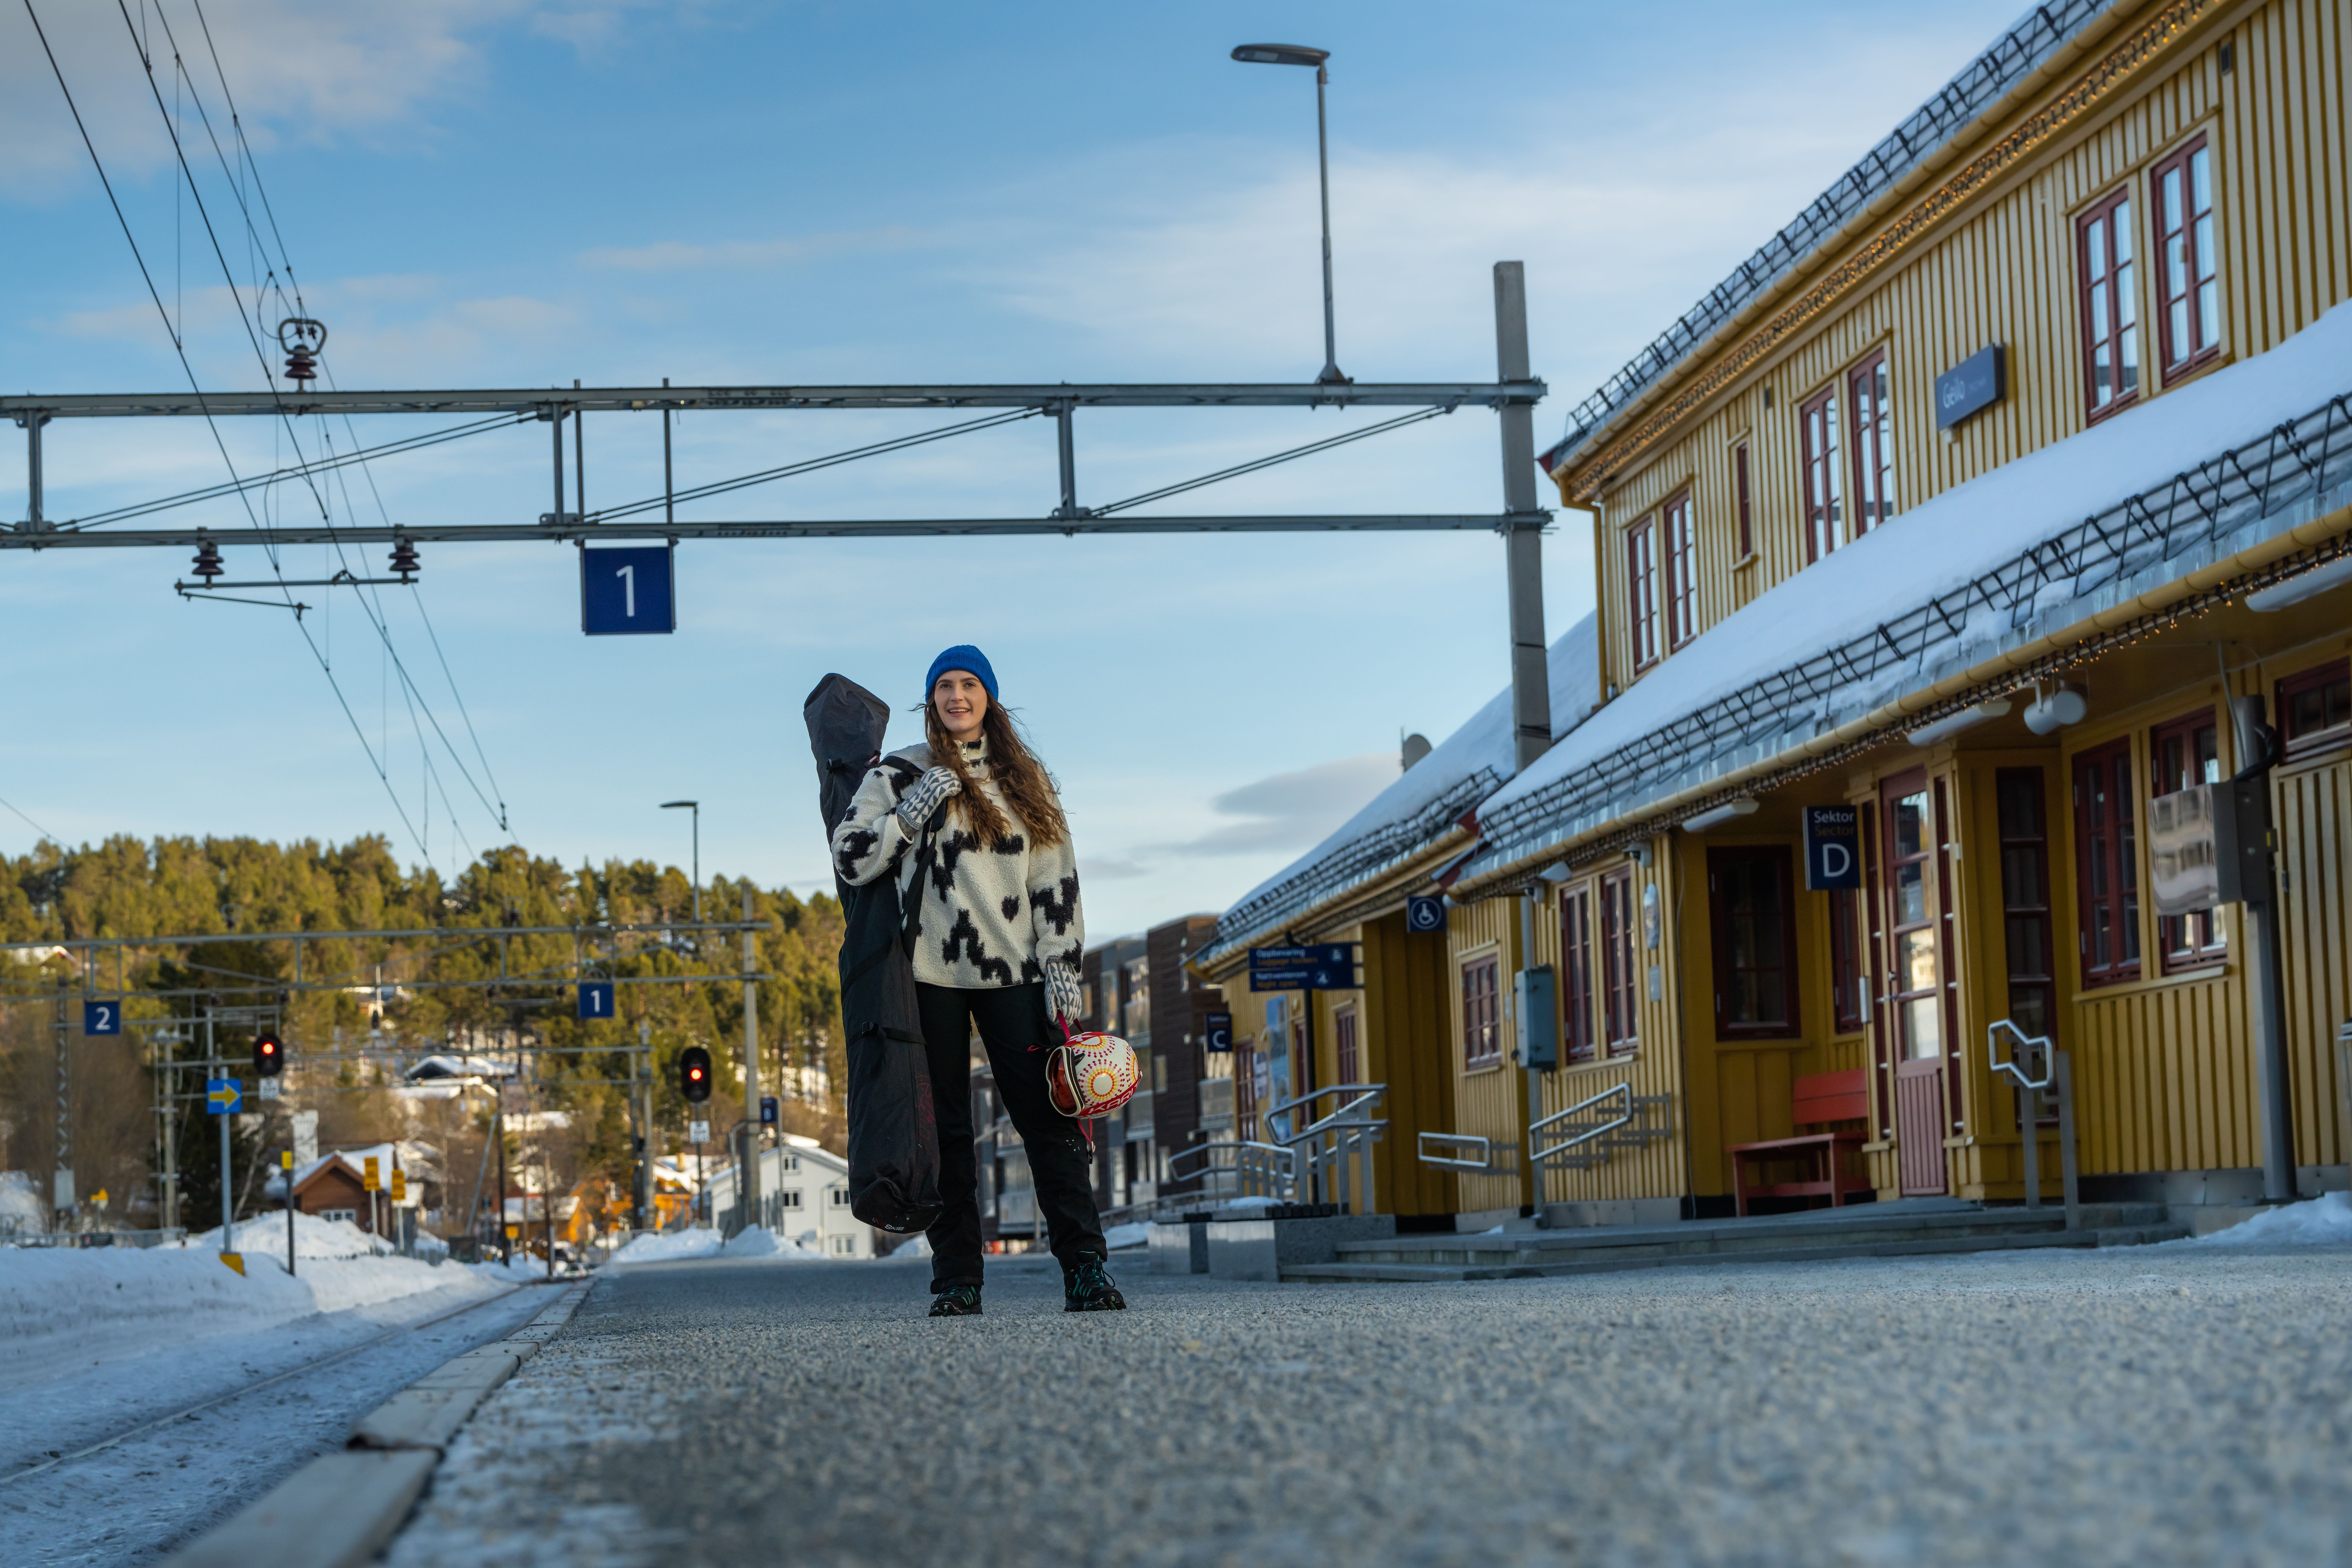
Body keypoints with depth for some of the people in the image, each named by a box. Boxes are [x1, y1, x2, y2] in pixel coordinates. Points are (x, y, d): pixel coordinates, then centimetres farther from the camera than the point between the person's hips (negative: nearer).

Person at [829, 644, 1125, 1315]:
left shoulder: (1025, 778, 14)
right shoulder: (899, 773, 7)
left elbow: (1056, 876, 11)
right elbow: (850, 861, 1)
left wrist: (1063, 964, 2)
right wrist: (910, 814, -12)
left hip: (1013, 973, 1)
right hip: (931, 975, -1)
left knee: (1049, 1117, -6)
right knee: (946, 1128, 0)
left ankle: (1085, 1266, -7)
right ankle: (956, 1278, 3)